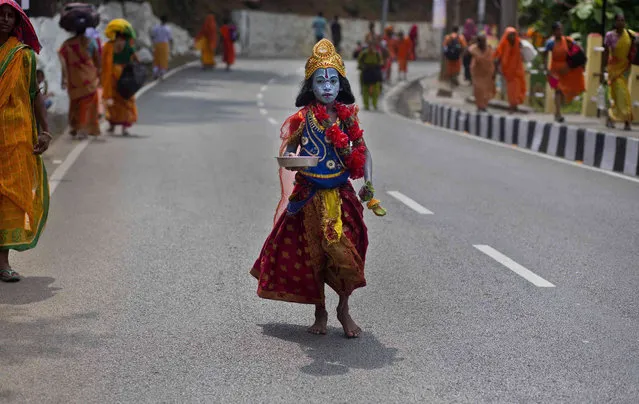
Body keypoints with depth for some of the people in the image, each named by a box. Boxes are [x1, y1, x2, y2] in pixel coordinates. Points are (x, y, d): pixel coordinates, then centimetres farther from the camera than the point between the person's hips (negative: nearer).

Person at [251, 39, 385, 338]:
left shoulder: (348, 116, 0)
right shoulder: (303, 118, -5)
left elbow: (363, 151, 6)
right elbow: (287, 151, -1)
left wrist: (368, 184, -4)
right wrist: (288, 160, -24)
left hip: (341, 195, 1)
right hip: (310, 197, -1)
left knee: (346, 253, 1)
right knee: (314, 254, 7)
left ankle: (344, 311, 23)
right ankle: (320, 312, 25)